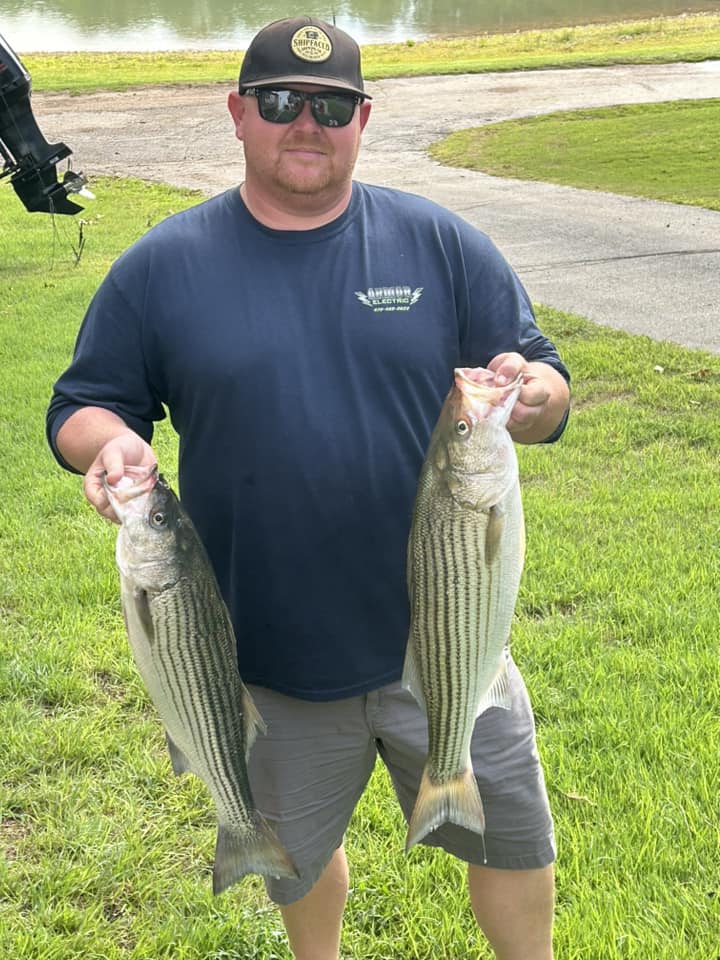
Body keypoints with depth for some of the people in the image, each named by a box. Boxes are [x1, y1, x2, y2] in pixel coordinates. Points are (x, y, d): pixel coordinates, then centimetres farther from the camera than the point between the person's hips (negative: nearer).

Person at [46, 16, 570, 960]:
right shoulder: (161, 266, -4)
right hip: (268, 658, 1)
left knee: (516, 838, 16)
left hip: (438, 638, 0)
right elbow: (79, 408, 2)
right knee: (295, 854, 24)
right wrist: (109, 440, -21)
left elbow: (550, 389, 0)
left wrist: (531, 390, -24)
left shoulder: (443, 244, -3)